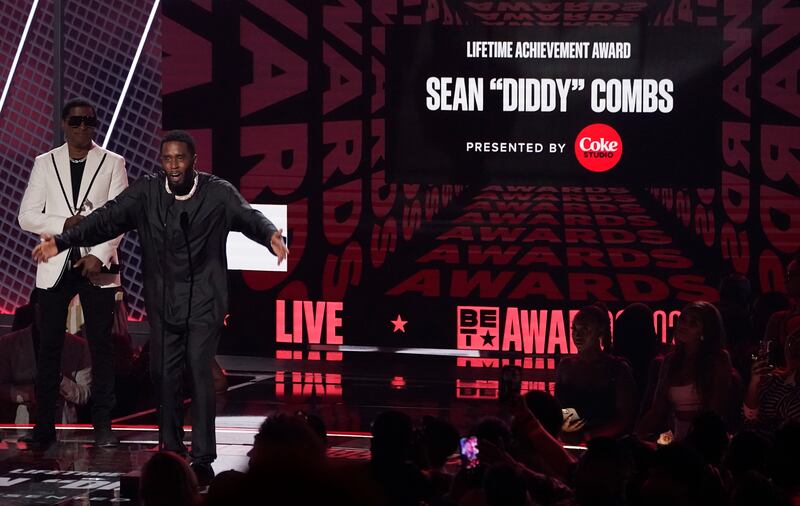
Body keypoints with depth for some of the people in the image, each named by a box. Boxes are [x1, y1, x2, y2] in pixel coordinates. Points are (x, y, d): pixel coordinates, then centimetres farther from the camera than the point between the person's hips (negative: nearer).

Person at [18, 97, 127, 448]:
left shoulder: (112, 164, 4)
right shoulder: (45, 164, 8)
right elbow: (27, 216, 4)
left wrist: (99, 255, -14)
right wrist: (63, 224, -12)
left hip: (97, 264, -1)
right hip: (56, 265, 1)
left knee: (101, 345, 0)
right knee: (49, 346, 1)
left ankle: (102, 425, 5)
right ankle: (44, 426, 5)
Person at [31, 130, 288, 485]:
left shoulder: (218, 193, -6)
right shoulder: (146, 193, -1)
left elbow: (248, 217, -14)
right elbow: (108, 219, -7)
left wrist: (270, 236, -38)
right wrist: (62, 241, -20)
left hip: (203, 301, -3)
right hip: (163, 302, 3)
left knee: (200, 373, -12)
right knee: (164, 375, 8)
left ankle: (202, 458, -9)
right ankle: (172, 450, 24)